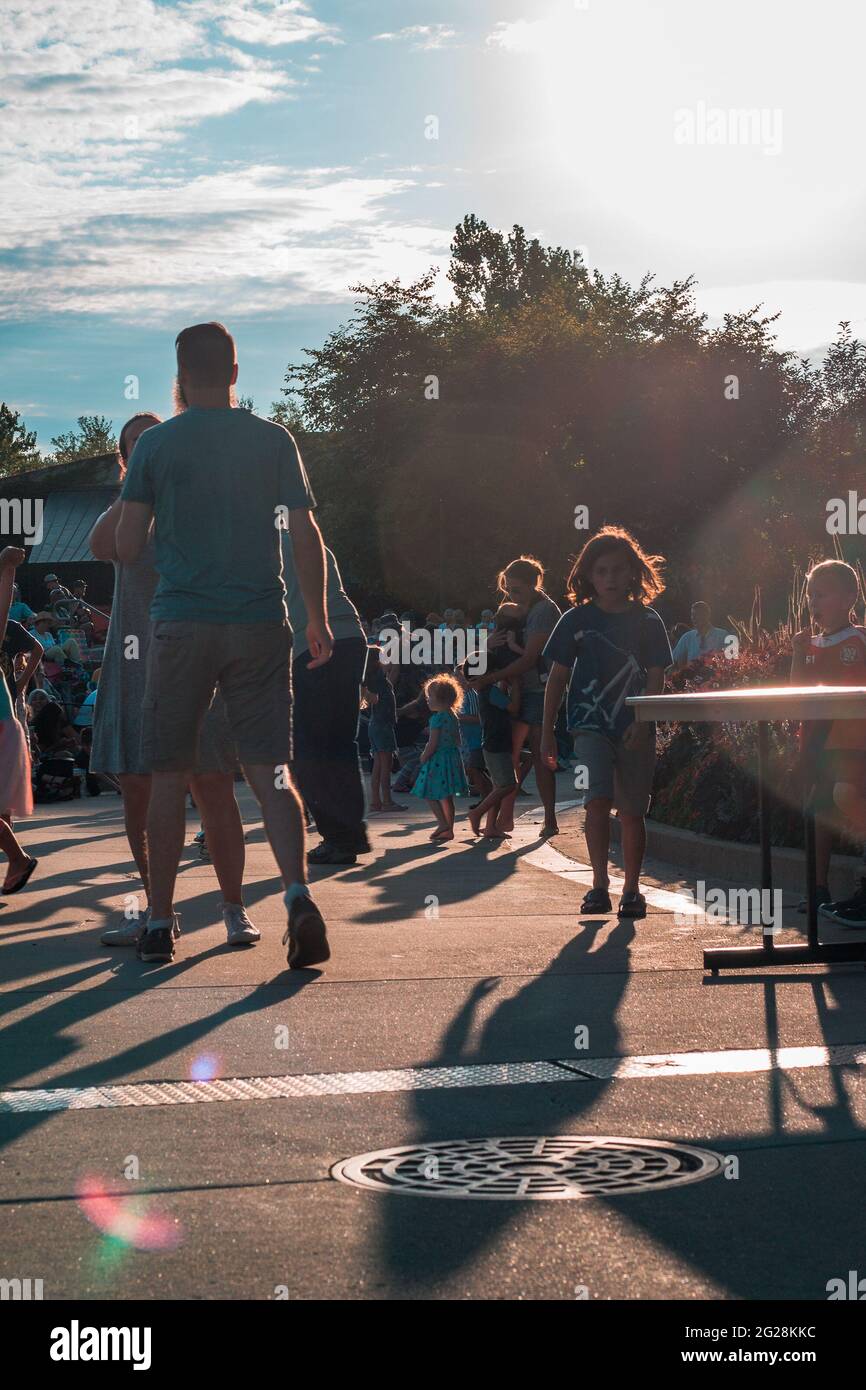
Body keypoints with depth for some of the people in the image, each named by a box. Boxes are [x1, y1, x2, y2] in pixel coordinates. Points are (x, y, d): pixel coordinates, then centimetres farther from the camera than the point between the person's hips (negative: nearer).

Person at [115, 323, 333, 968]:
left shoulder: (156, 443, 1)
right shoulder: (273, 439, 5)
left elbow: (127, 547, 1)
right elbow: (307, 537, 3)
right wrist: (319, 618, 12)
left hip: (181, 624, -1)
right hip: (262, 624, 1)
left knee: (170, 775, 8)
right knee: (270, 770, 2)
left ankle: (160, 924, 12)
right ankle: (298, 893, -21)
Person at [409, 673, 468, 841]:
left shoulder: (437, 718, -15)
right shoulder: (453, 717, 11)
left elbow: (433, 743, -18)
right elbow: (458, 741, 15)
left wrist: (424, 757, -8)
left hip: (438, 759, -9)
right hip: (453, 757, 9)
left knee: (430, 794, -2)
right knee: (447, 797, 12)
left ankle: (443, 824, -12)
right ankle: (449, 829, 14)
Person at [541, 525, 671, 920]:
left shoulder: (647, 621, 3)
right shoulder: (576, 620, 4)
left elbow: (656, 678, -1)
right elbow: (558, 677, 8)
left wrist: (642, 722, -15)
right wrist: (547, 731, 5)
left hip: (635, 731, 1)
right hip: (591, 726, -1)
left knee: (631, 810, 5)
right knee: (597, 801, -17)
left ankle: (631, 889, 16)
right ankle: (599, 884, -11)